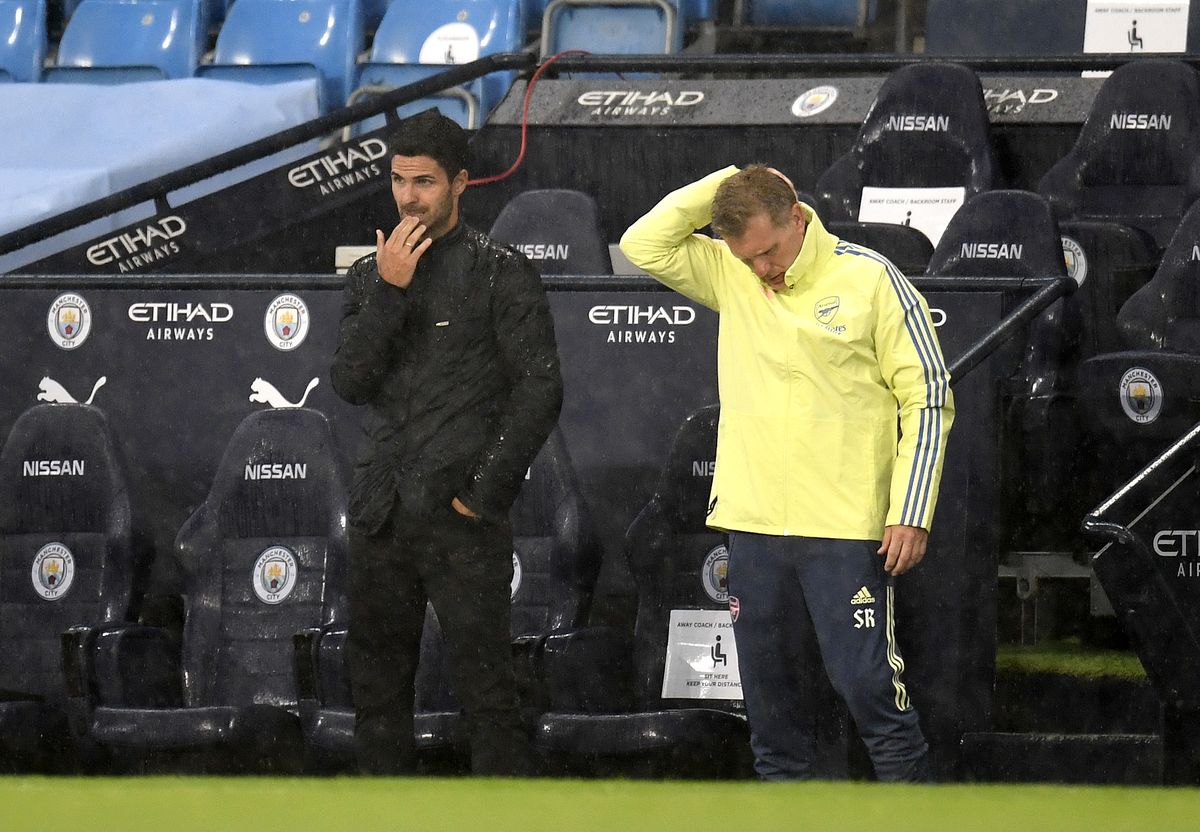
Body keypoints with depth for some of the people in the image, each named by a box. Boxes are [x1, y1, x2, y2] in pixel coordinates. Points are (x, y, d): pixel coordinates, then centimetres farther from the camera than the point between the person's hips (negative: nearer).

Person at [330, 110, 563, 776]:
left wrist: (486, 492, -10)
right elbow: (350, 382, 0)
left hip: (461, 521, -5)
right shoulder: (369, 276, 13)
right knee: (376, 694, 9)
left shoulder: (500, 273, -1)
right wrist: (390, 291, -9)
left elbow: (539, 391, -7)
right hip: (380, 520, 5)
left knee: (486, 695, -8)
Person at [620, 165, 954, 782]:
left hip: (846, 530, -5)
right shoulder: (731, 278, 9)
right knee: (769, 696, 9)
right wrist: (728, 184, 0)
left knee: (867, 685, -8)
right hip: (753, 524, 5)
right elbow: (645, 245, 5)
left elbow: (927, 398, -3)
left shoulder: (870, 280, -4)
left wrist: (911, 514, -9)